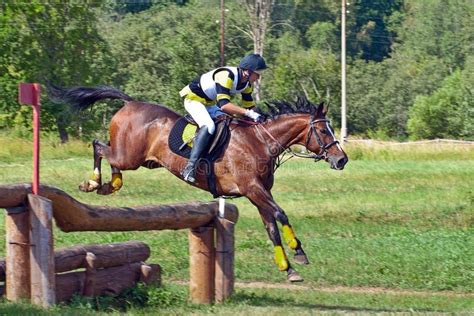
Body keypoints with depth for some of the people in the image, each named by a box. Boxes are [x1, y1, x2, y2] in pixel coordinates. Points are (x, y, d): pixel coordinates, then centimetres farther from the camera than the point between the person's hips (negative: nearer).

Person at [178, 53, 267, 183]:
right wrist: (248, 113, -42)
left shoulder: (246, 84, -3)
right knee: (209, 126, -32)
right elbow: (223, 104, -41)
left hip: (210, 104, 10)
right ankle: (190, 167, -36)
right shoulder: (226, 76, -32)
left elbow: (249, 106, 8)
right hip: (194, 99, -10)